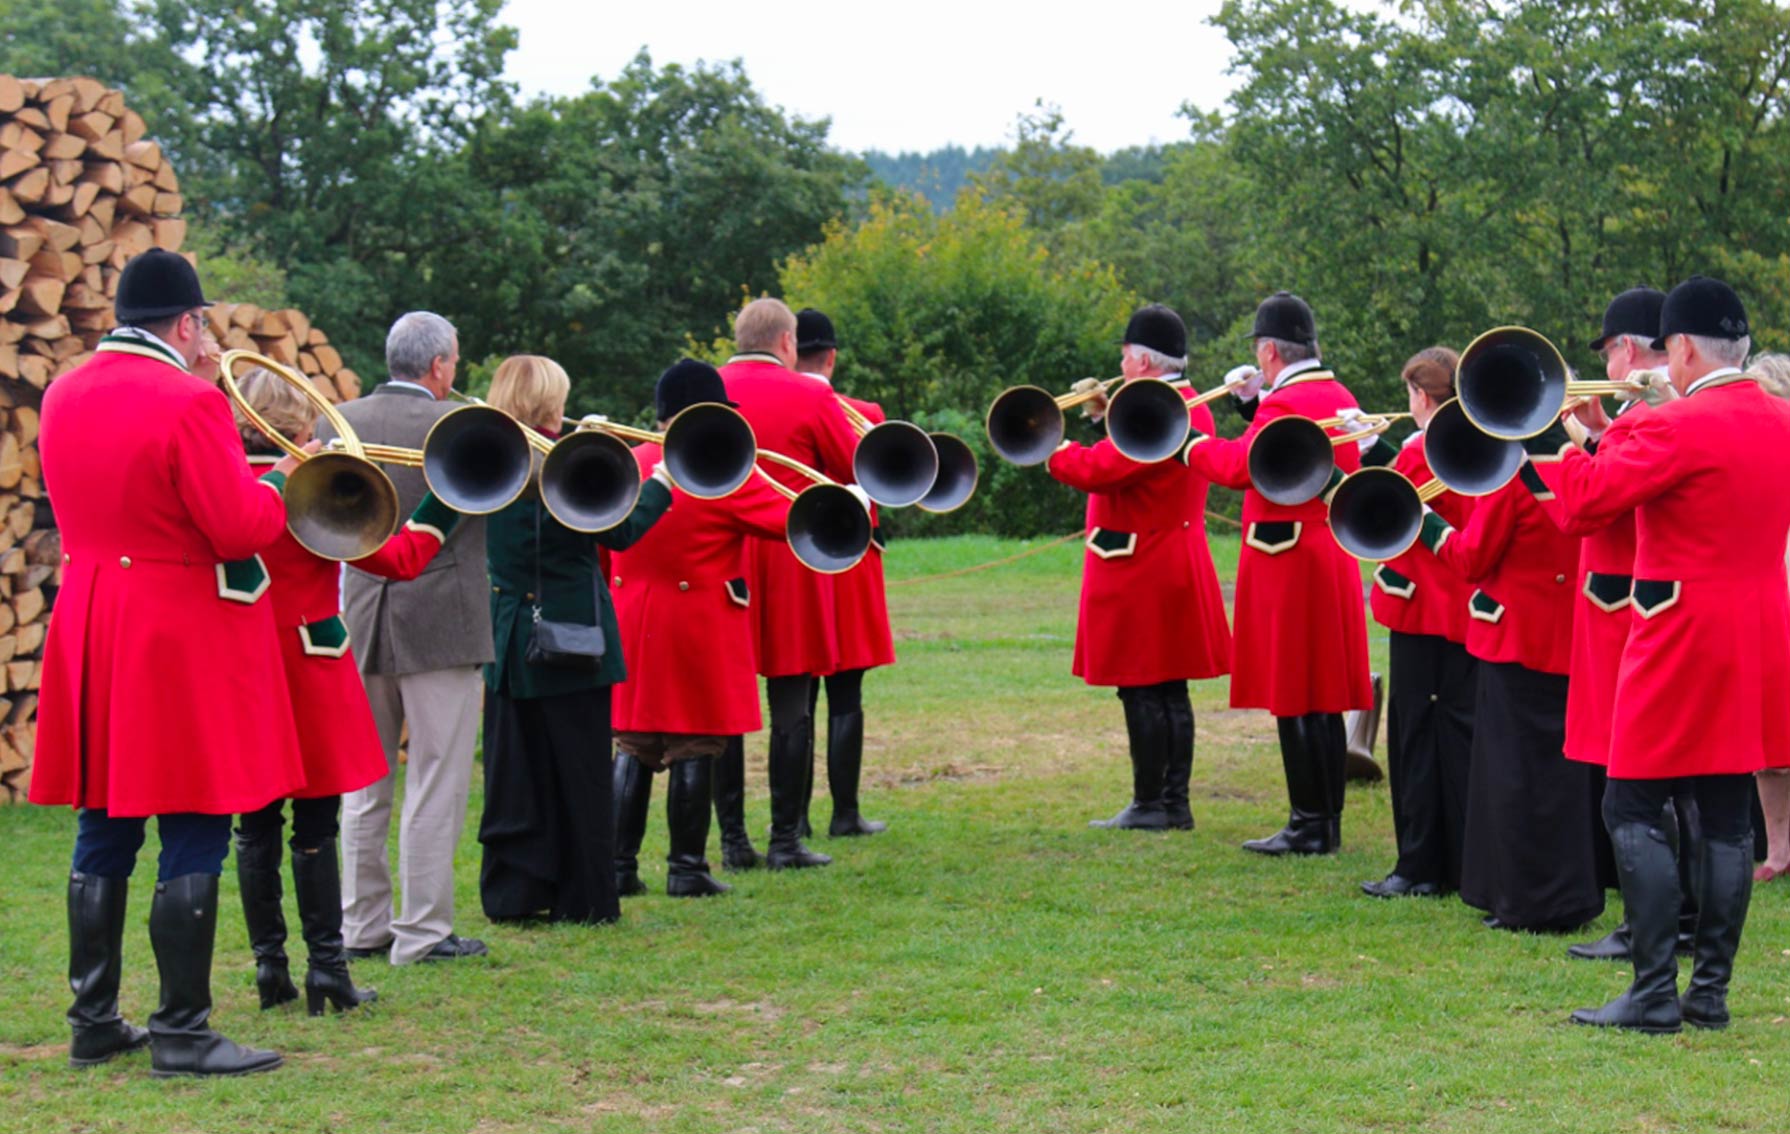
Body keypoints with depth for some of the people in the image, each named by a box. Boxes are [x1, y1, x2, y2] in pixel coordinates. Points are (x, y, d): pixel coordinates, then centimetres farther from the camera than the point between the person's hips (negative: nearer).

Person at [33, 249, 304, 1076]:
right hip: (185, 639, -8)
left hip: (91, 633, 8)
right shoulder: (188, 402, -17)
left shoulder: (63, 396, 7)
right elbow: (241, 530, -18)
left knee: (104, 836, 14)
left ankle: (94, 1022, 21)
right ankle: (181, 1035, 0)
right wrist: (274, 482, 2)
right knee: (193, 842, -2)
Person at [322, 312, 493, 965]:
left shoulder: (340, 422, 3)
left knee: (365, 786, 14)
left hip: (361, 623, 6)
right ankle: (423, 931, 2)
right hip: (439, 627, -6)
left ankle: (362, 925, 20)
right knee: (435, 784, 0)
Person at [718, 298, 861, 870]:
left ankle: (732, 839, 9)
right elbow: (858, 473, -1)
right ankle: (785, 840, 2)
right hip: (791, 562, -3)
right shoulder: (810, 397, -6)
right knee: (791, 705, 2)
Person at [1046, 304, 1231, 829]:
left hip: (1140, 575, -10)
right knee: (1171, 690, 11)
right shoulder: (1193, 409, 12)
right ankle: (1175, 802, 15)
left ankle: (1149, 805, 0)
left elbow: (1096, 471, -23)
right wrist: (1107, 416, 15)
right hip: (1178, 571, 10)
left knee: (1141, 691, -4)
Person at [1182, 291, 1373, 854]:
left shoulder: (1285, 404, -16)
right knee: (1324, 697, 12)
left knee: (1293, 698, -4)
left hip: (1288, 566, -9)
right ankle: (1328, 822, 17)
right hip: (1333, 560, 9)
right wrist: (1257, 402, 22)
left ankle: (1309, 826, -2)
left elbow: (1240, 467, -22)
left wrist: (1193, 443, -6)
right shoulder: (1339, 397, 13)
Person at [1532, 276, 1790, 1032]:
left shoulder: (1679, 426, -17)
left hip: (1683, 639, -8)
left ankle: (1654, 994, -5)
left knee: (1632, 809, -1)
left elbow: (1588, 497, -19)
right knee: (1727, 816, 9)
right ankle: (1710, 992, 13)